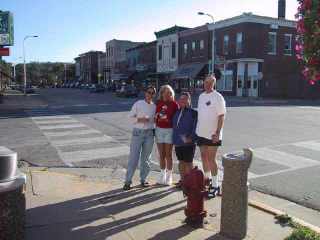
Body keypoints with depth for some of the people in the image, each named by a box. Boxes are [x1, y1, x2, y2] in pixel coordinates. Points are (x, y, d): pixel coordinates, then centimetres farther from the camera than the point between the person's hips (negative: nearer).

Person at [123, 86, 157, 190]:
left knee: (146, 157, 9)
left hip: (150, 133, 3)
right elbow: (130, 116, -2)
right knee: (133, 156, -4)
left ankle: (143, 179, 21)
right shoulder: (138, 104, -1)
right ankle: (128, 181, 2)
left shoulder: (155, 106, 8)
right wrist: (139, 119, -16)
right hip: (138, 132, -3)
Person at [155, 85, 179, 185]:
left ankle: (169, 176, 12)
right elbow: (155, 116, 13)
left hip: (169, 130, -3)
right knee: (161, 154, 10)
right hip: (159, 129, 3)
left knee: (168, 154, 1)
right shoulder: (158, 103, 6)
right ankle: (162, 175, 22)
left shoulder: (174, 104, -3)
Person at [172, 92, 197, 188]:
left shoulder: (193, 113, -8)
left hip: (188, 143, -6)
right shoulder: (177, 112, 12)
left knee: (188, 162, 2)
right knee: (181, 161, 14)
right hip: (178, 142, 6)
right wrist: (174, 140, 15)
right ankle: (182, 180, 25)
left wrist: (191, 137, -20)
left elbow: (195, 127, -12)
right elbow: (173, 125, 21)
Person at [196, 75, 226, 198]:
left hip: (212, 134, -6)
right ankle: (207, 179, 28)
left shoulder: (218, 97, -10)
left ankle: (215, 185, 7)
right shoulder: (201, 96, 11)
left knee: (211, 159, -3)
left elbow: (221, 116, -13)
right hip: (201, 133, 6)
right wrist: (197, 129, 14)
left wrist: (217, 133, -20)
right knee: (204, 157, 13)